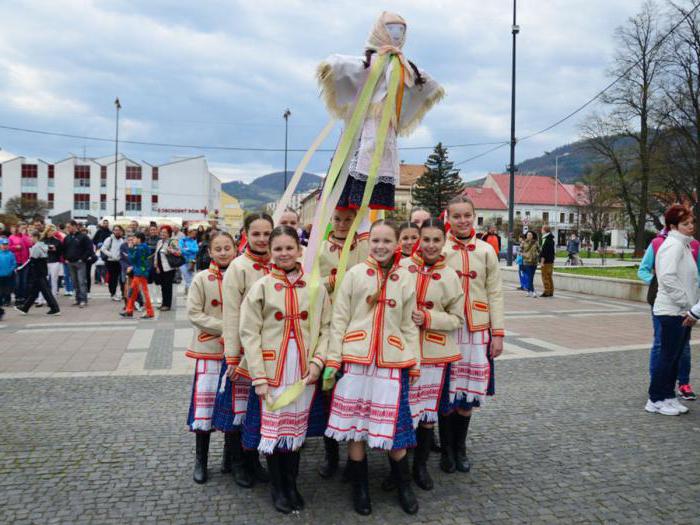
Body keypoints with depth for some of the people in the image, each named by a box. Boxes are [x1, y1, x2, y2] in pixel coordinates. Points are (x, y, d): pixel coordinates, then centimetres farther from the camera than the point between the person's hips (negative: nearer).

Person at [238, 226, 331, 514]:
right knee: (271, 428, 7)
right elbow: (249, 333, -6)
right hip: (270, 369, -1)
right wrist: (258, 376, -11)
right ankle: (277, 487, 28)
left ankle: (292, 483, 33)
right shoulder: (261, 287, -3)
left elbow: (326, 328, 6)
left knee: (297, 427, 12)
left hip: (304, 370, 2)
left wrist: (318, 362, -7)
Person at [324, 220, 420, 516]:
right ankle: (360, 487, 25)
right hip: (355, 359, 0)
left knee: (393, 425, 4)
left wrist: (414, 364, 6)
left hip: (392, 362, 1)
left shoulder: (405, 280, 6)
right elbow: (339, 319, 0)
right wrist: (332, 359, -5)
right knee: (353, 424, 6)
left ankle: (404, 486, 26)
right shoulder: (355, 274, 1)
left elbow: (409, 326, 10)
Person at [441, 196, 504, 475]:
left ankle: (460, 447, 28)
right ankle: (446, 450, 23)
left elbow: (495, 294, 5)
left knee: (469, 391, 9)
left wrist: (498, 333, 0)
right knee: (446, 392, 5)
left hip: (477, 331, 2)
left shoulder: (486, 250, 5)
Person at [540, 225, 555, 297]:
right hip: (551, 261, 10)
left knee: (545, 277, -5)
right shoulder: (551, 239, 14)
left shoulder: (546, 240, -17)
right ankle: (551, 292, 18)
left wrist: (542, 262, -19)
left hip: (546, 261, -10)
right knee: (549, 277, 14)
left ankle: (547, 292, -3)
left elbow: (544, 252, -20)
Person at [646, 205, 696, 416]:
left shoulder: (684, 244, 18)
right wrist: (686, 304, -18)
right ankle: (656, 400, 5)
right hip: (672, 310, -9)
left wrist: (690, 308, 13)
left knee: (674, 356, 13)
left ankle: (668, 396, 22)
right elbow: (668, 278, -22)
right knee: (668, 355, -3)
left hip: (683, 311, 9)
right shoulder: (673, 245, -13)